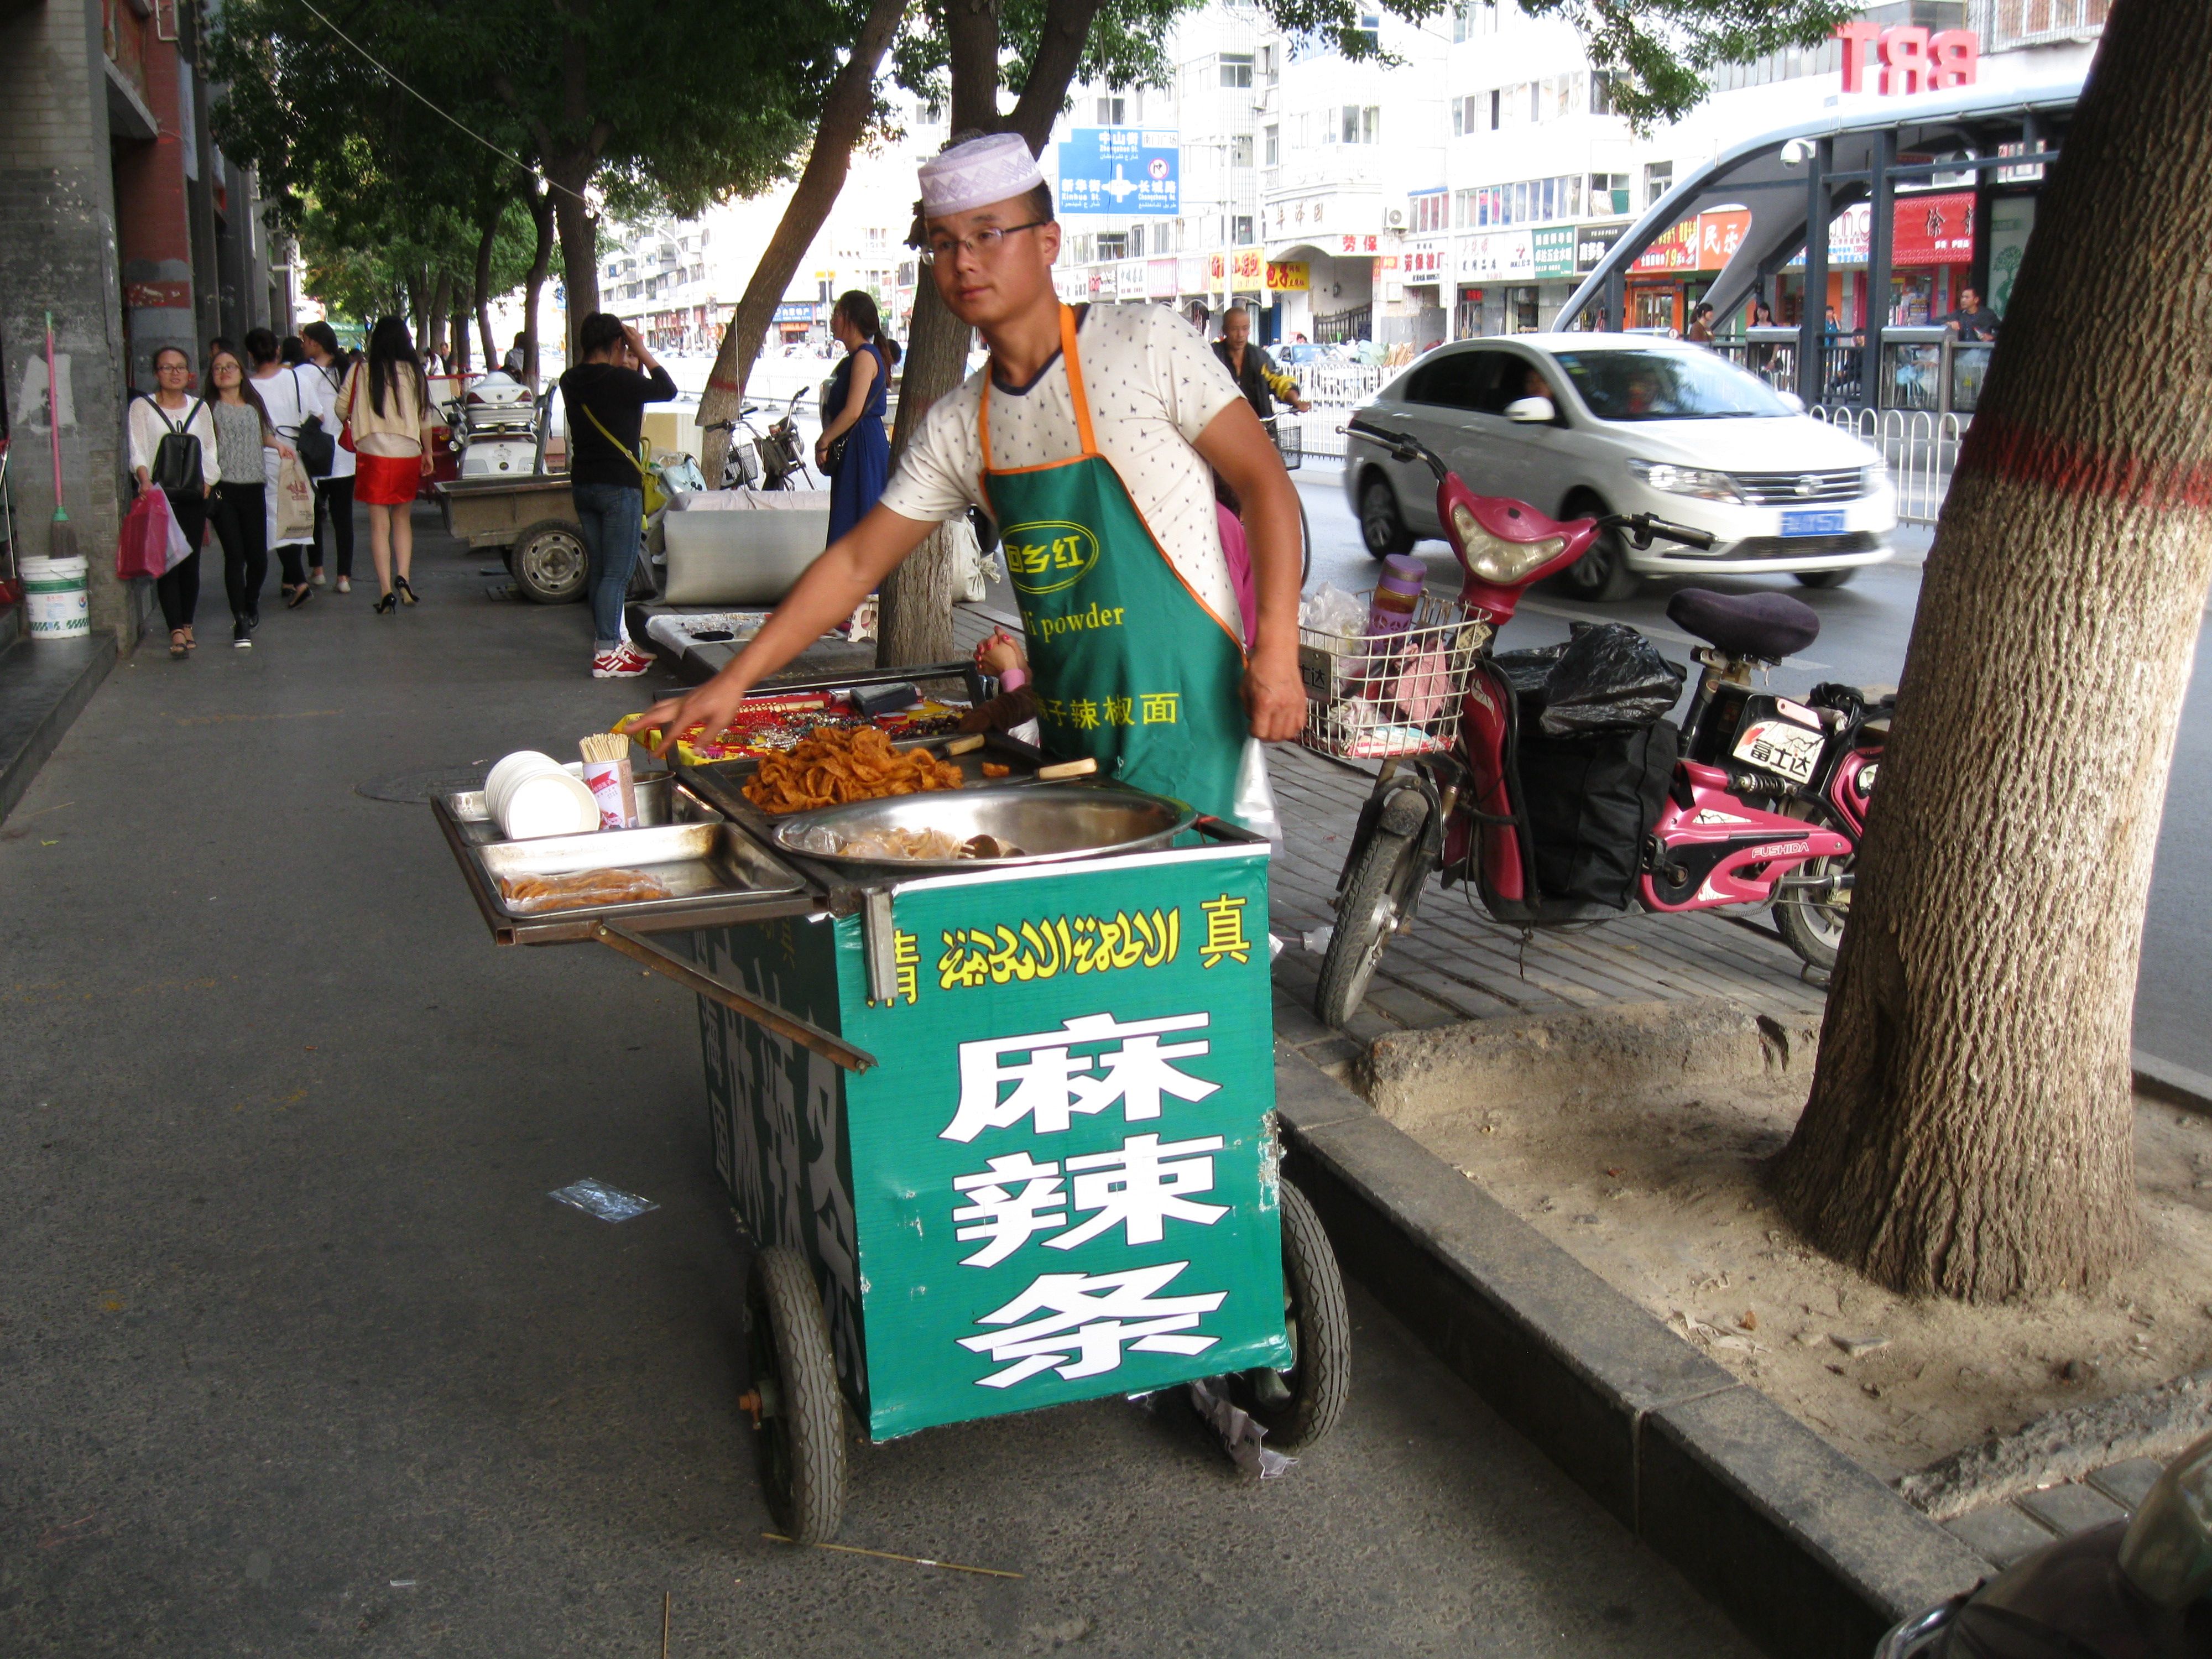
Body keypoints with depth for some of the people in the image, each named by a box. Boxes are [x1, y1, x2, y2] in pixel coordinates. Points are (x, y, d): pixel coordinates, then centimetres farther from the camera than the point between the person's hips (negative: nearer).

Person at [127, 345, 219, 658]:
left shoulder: (199, 408, 14)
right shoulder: (142, 407, 5)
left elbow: (209, 454, 15)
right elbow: (137, 450, -4)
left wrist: (207, 491, 4)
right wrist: (145, 481, -21)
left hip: (193, 495, 3)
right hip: (159, 493, -3)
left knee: (191, 563, 3)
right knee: (167, 563, -9)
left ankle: (187, 624, 14)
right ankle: (176, 631, -14)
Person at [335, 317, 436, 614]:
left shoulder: (361, 370, -1)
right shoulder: (413, 372, 1)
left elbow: (341, 409, 3)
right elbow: (425, 418, 5)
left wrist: (355, 423, 25)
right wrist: (428, 453, 17)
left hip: (372, 452, -1)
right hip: (408, 453, 1)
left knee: (379, 523, 2)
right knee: (402, 517, 16)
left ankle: (386, 590, -3)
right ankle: (402, 576, -1)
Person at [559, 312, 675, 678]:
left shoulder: (571, 382, 7)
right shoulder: (618, 380, -17)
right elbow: (667, 389, -7)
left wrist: (631, 366, 14)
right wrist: (642, 353, -1)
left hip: (583, 484, 8)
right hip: (619, 486, -8)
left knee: (599, 570, 16)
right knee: (617, 573, -4)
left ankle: (606, 639, 25)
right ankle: (607, 654, -5)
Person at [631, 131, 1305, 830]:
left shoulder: (1147, 344, -7)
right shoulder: (955, 428, 7)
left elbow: (1265, 483, -6)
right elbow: (856, 563, 12)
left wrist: (1276, 652, -15)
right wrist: (732, 681, 7)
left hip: (1185, 722, -5)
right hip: (1067, 738, 5)